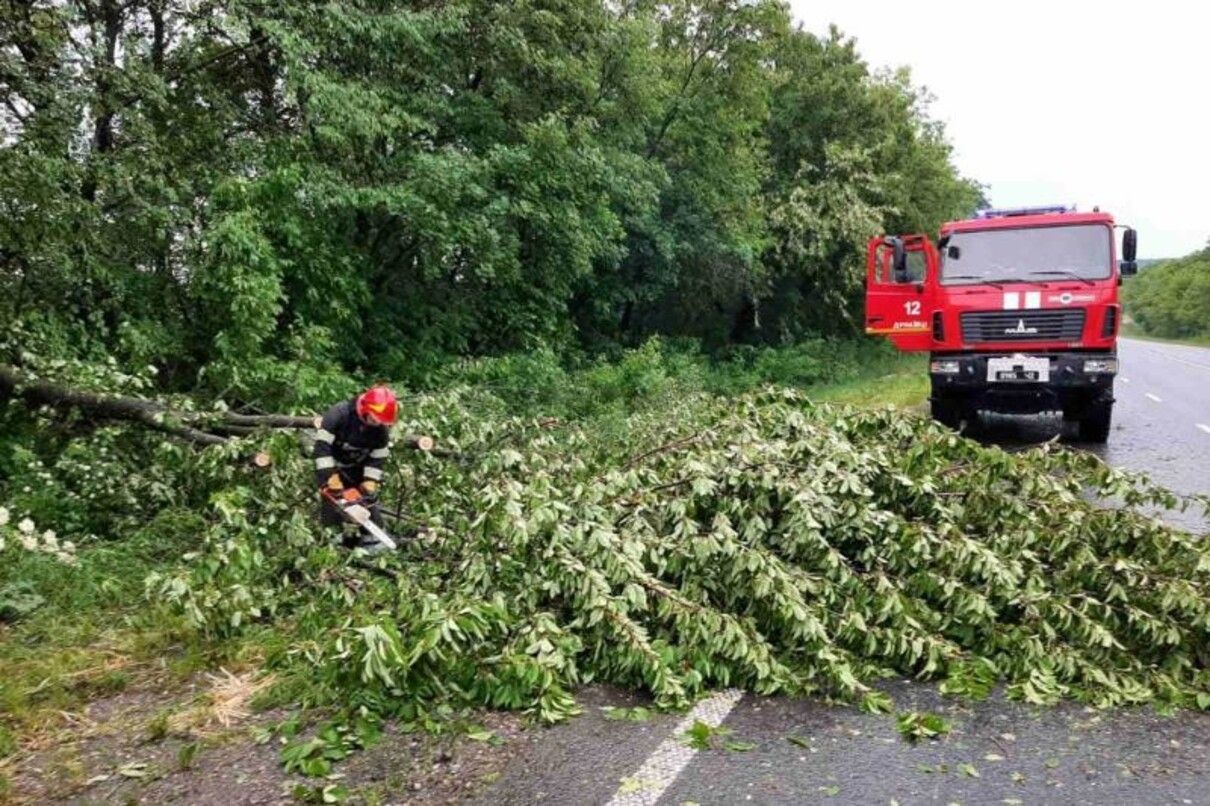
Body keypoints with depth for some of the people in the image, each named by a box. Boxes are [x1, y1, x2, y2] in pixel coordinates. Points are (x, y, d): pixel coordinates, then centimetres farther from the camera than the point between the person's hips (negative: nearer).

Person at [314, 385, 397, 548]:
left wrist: (369, 484, -19)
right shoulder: (339, 413, -30)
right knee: (331, 509, -7)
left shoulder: (381, 429, -17)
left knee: (369, 503, 1)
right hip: (332, 467, -3)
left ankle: (375, 537, 12)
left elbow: (377, 459, -9)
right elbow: (321, 445, -29)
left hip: (357, 471, 4)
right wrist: (330, 477, -32)